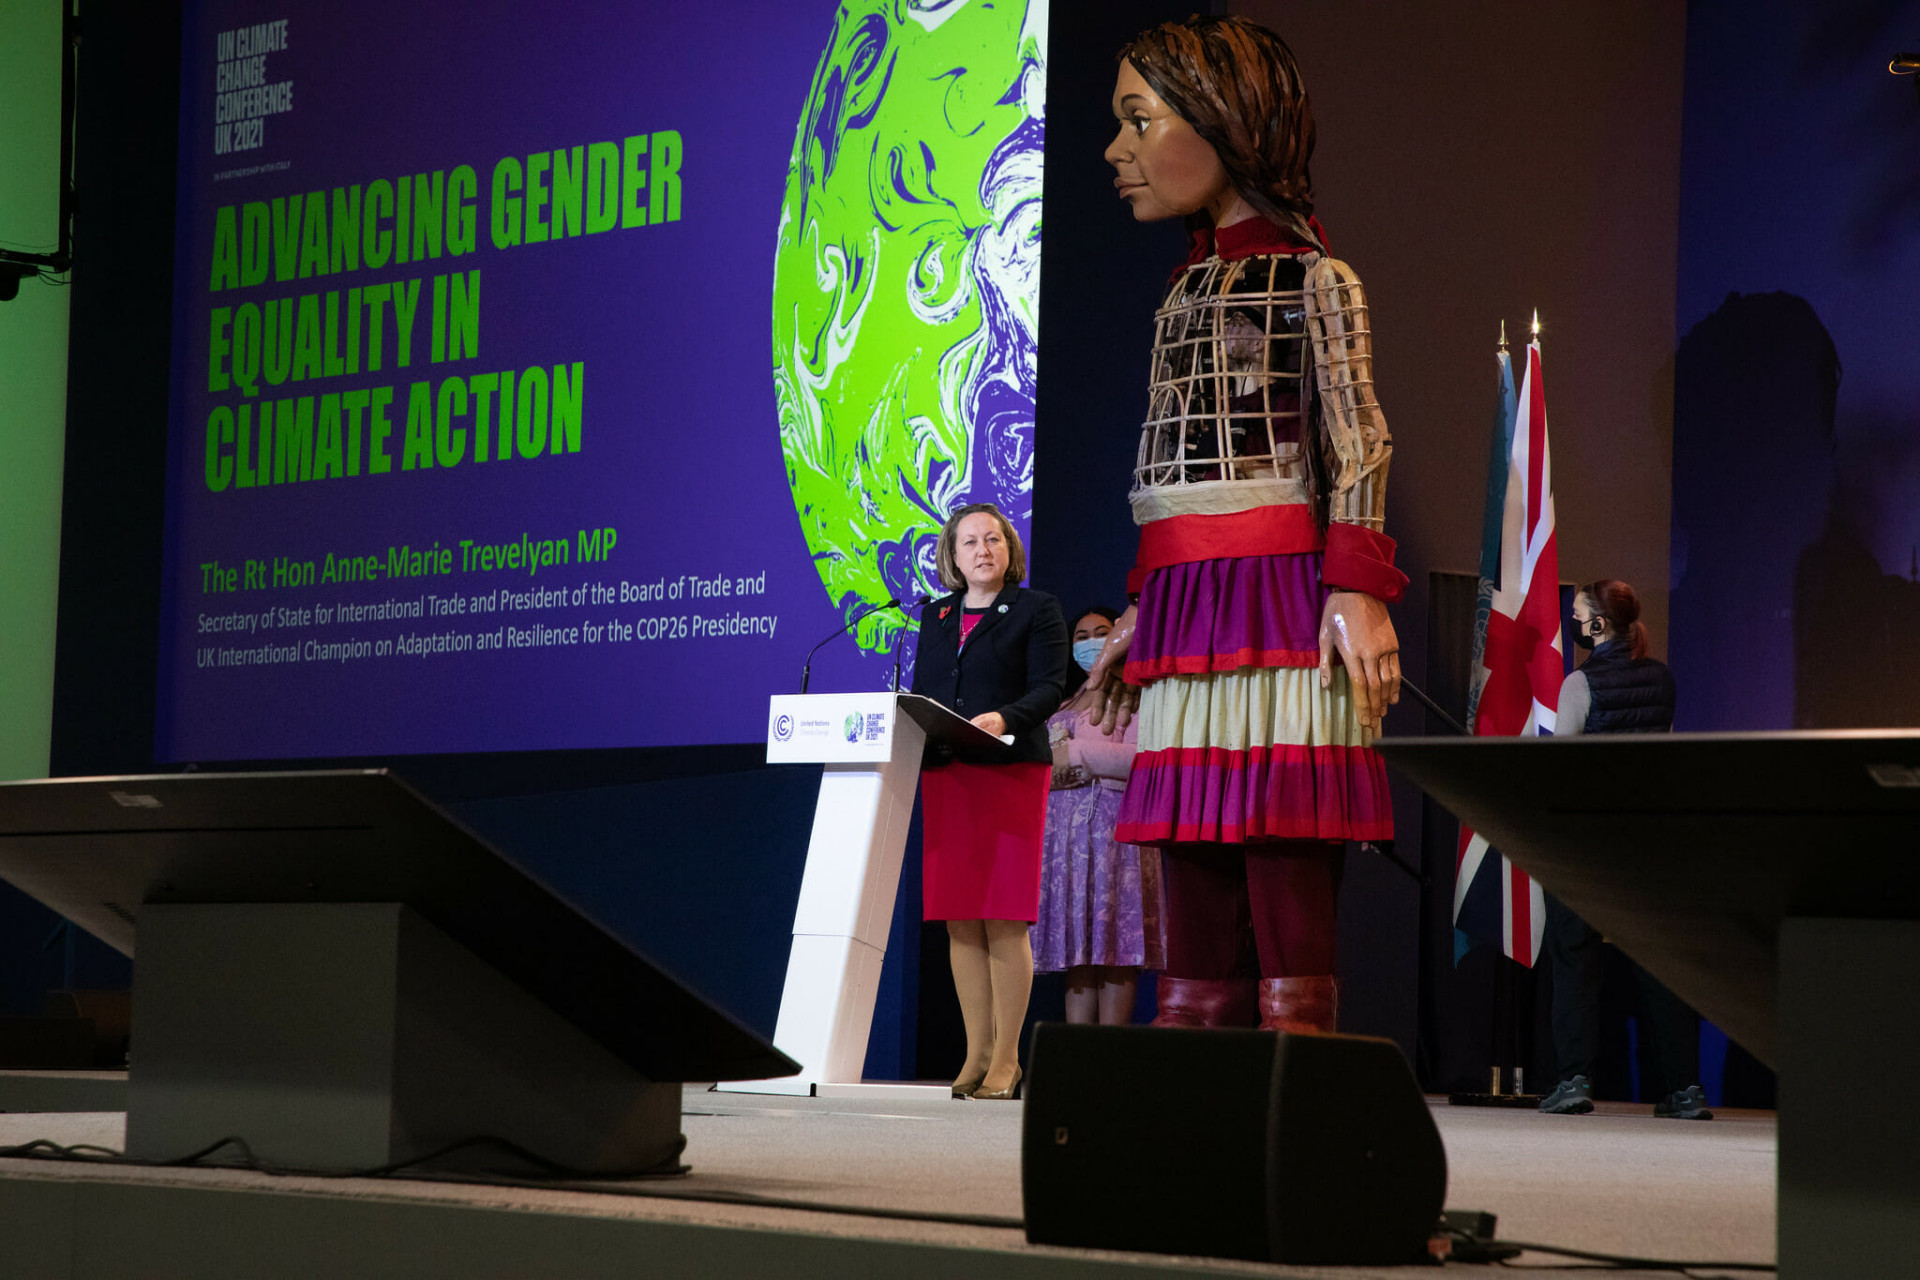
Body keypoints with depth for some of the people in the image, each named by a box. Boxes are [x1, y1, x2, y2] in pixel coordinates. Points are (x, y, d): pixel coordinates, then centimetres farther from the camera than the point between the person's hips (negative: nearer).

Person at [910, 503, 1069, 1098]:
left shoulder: (1036, 609, 5)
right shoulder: (936, 617, 20)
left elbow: (1050, 688, -5)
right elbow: (919, 693, 18)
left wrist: (1005, 718, -23)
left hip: (1012, 774, -5)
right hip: (945, 776, 5)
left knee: (1004, 921, -8)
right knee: (959, 921, 1)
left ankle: (1006, 1059, -5)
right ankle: (976, 1055, 6)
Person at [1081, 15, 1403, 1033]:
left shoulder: (1310, 276, 0)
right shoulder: (1188, 289, 22)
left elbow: (1358, 445, -6)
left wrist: (1357, 590, -16)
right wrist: (1141, 609, 22)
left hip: (1280, 597, -8)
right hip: (1186, 605, 8)